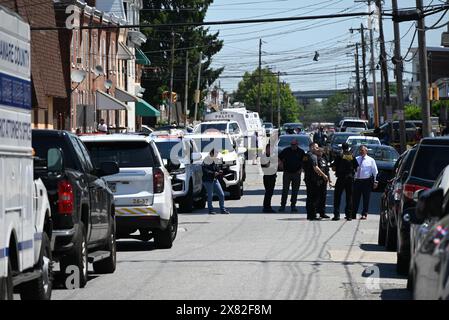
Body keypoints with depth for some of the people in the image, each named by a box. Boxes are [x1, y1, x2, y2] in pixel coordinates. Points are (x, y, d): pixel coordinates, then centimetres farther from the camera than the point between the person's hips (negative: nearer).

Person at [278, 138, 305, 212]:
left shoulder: (301, 152, 2)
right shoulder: (286, 150, 0)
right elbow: (279, 159, 7)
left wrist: (300, 169, 1)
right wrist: (282, 167, -1)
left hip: (296, 173, 1)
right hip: (287, 173, -1)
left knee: (295, 191, 4)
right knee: (285, 190, -4)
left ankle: (293, 205, 11)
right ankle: (282, 205, 0)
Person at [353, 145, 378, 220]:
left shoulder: (371, 160, 3)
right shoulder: (356, 159, 10)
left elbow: (375, 172, 4)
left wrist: (375, 181, 1)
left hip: (366, 181, -2)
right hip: (357, 181, 2)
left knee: (366, 199, 0)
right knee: (355, 198, 2)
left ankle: (364, 214, 6)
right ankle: (353, 214, 7)